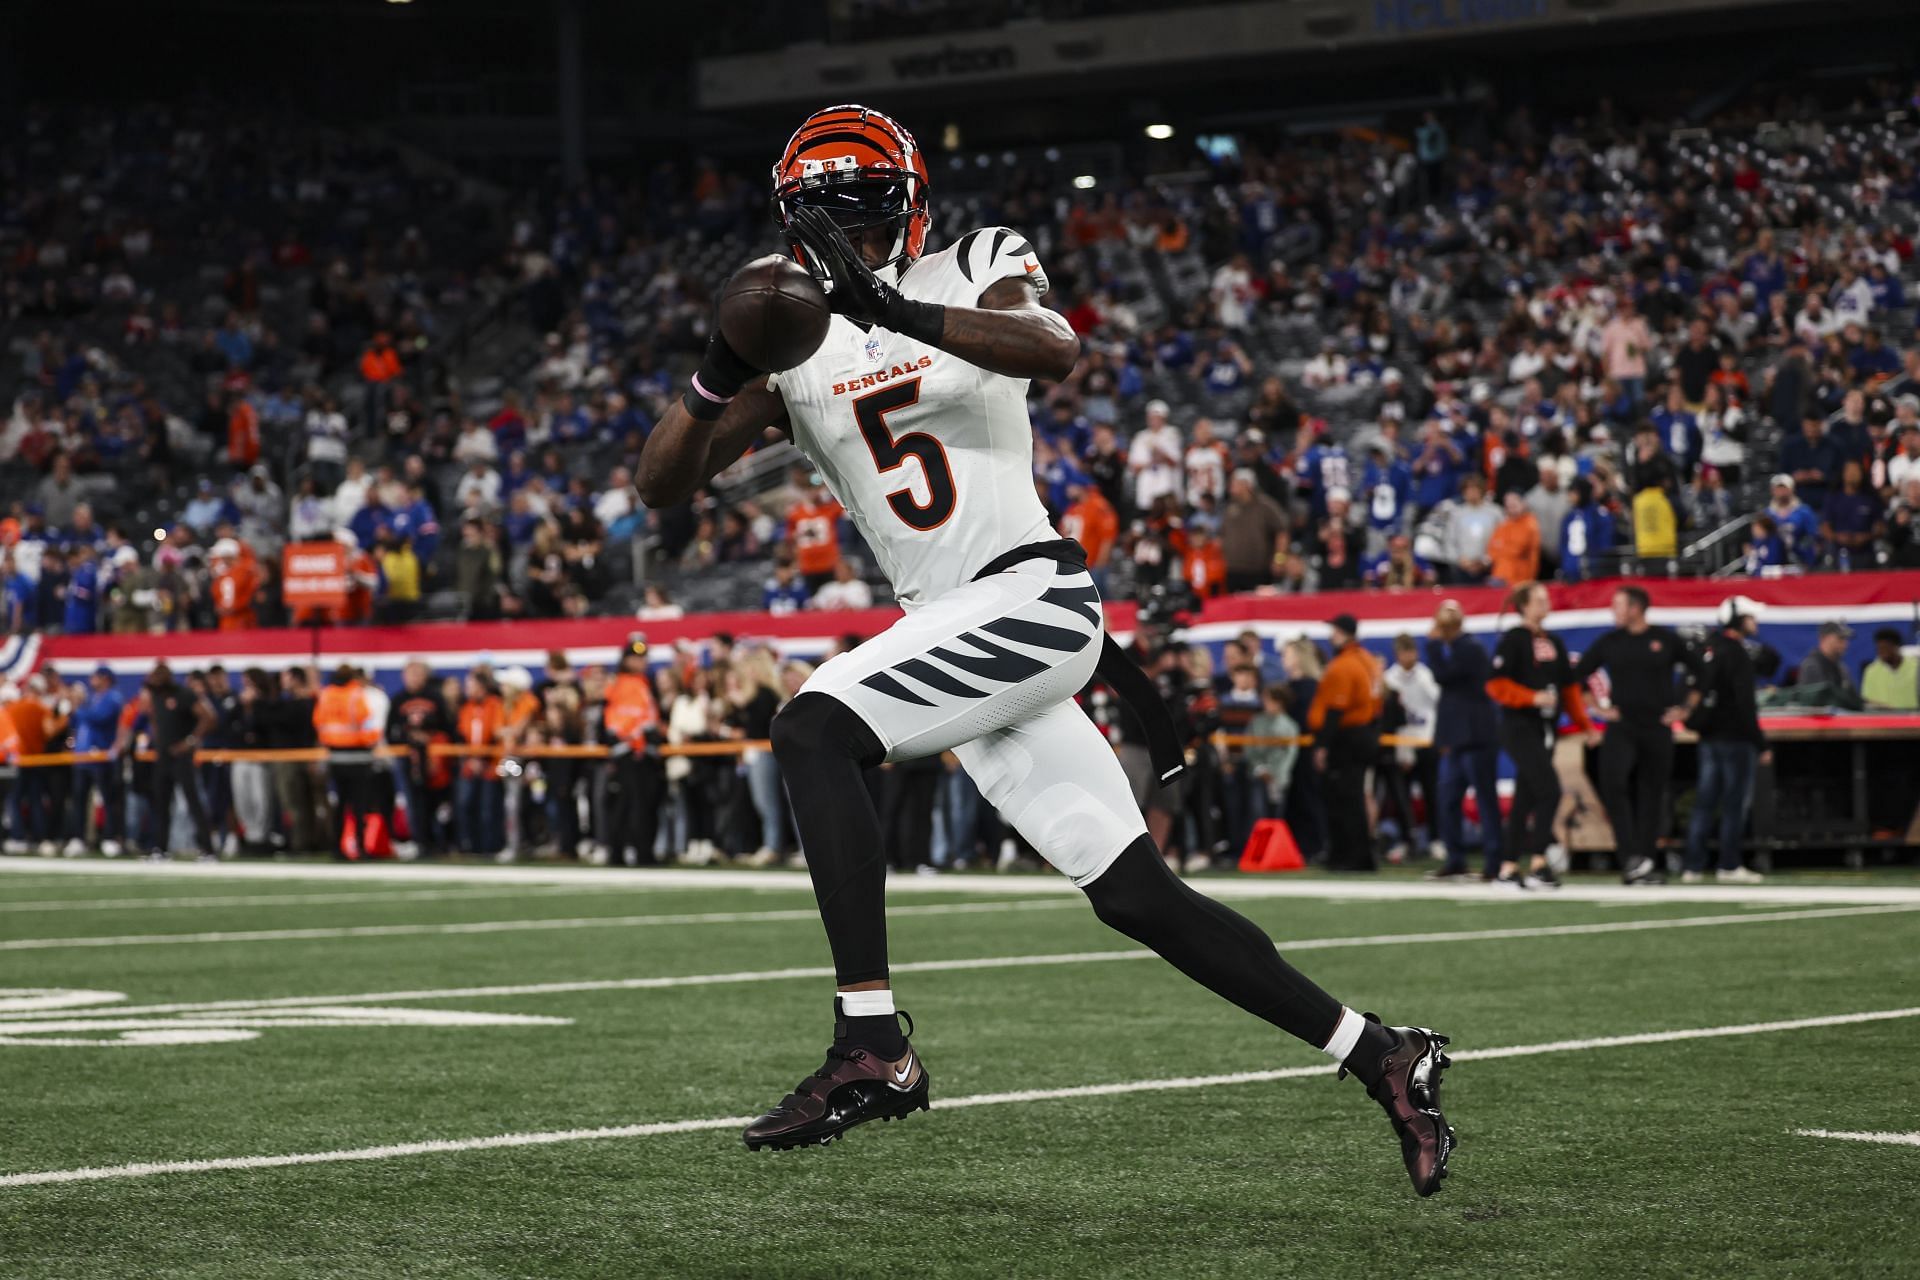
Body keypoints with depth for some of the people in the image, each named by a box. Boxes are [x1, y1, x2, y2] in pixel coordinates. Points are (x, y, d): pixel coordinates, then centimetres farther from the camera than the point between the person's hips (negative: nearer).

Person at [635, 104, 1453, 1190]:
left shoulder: (978, 270, 1)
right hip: (951, 634, 7)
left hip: (1030, 593, -7)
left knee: (812, 731, -24)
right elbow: (663, 486, 7)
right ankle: (1382, 1057, 13)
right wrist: (720, 375, -12)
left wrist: (899, 311, -33)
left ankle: (872, 1046, -28)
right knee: (1135, 896, 5)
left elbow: (1056, 352, -23)